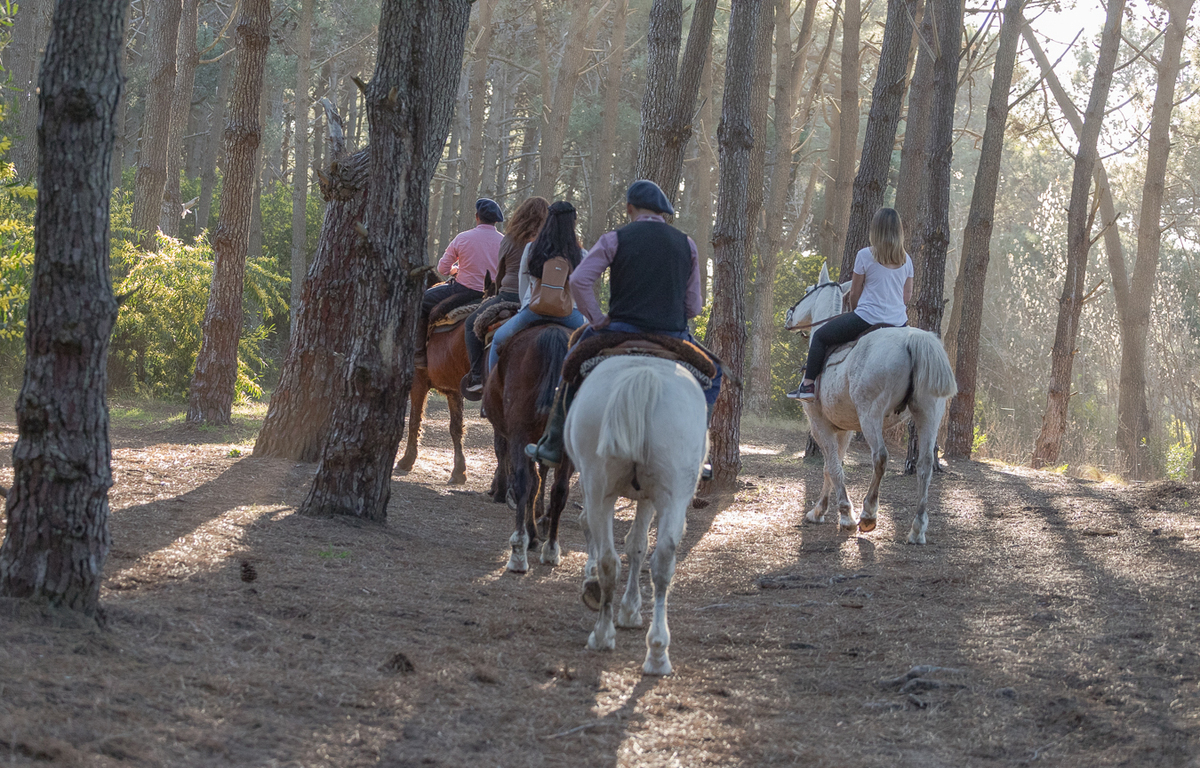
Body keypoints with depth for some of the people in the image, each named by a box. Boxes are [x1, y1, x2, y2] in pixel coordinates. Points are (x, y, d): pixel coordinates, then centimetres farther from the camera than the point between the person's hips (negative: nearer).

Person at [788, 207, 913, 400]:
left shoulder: (865, 255, -8)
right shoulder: (906, 260, 4)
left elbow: (855, 292, 0)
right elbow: (907, 295, 12)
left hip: (867, 318, -4)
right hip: (898, 321, 4)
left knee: (820, 337, 14)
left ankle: (808, 384, 11)